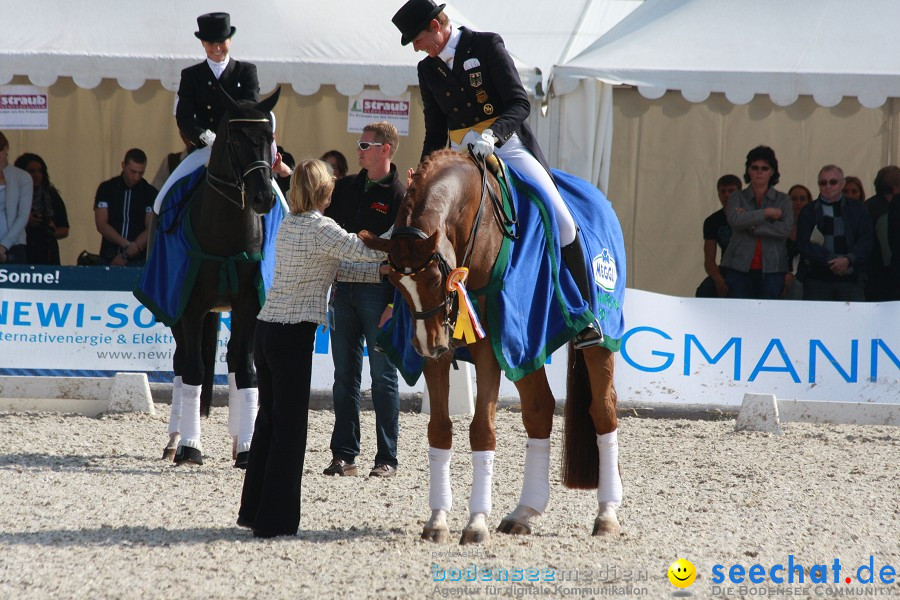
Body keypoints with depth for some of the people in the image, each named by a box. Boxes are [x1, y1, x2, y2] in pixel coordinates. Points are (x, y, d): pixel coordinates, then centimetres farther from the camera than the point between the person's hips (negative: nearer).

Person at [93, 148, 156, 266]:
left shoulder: (150, 193, 2)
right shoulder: (106, 188, 4)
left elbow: (151, 229, -3)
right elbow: (101, 224, -2)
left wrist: (126, 255, -12)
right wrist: (127, 244, -14)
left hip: (139, 261, -1)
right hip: (109, 260, 1)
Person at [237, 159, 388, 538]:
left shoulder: (289, 225, 13)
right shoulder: (320, 229, -12)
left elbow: (335, 268, 16)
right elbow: (365, 251, -10)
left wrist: (381, 271, 12)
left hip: (266, 331, 8)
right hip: (294, 335, -8)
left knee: (268, 421, 16)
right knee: (290, 428, -2)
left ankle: (253, 510, 22)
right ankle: (275, 520, 0)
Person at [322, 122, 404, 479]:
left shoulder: (398, 195, -6)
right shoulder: (346, 188, 12)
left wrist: (394, 304, -16)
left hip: (378, 292, -6)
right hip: (342, 288, 6)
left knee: (383, 376, -1)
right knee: (345, 376, 7)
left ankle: (387, 459, 3)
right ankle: (344, 455, 11)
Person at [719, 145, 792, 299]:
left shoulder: (783, 200, 10)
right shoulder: (738, 197, 10)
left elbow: (785, 229, -7)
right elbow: (735, 220, -12)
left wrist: (751, 226, -10)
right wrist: (767, 213, -9)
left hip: (771, 269, 0)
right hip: (740, 268, 0)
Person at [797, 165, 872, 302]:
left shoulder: (857, 209, 12)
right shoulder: (808, 212, 9)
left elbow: (866, 241, 4)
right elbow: (805, 245, -1)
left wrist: (848, 260, -15)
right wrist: (833, 261, -12)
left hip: (850, 280, 0)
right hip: (816, 279, 0)